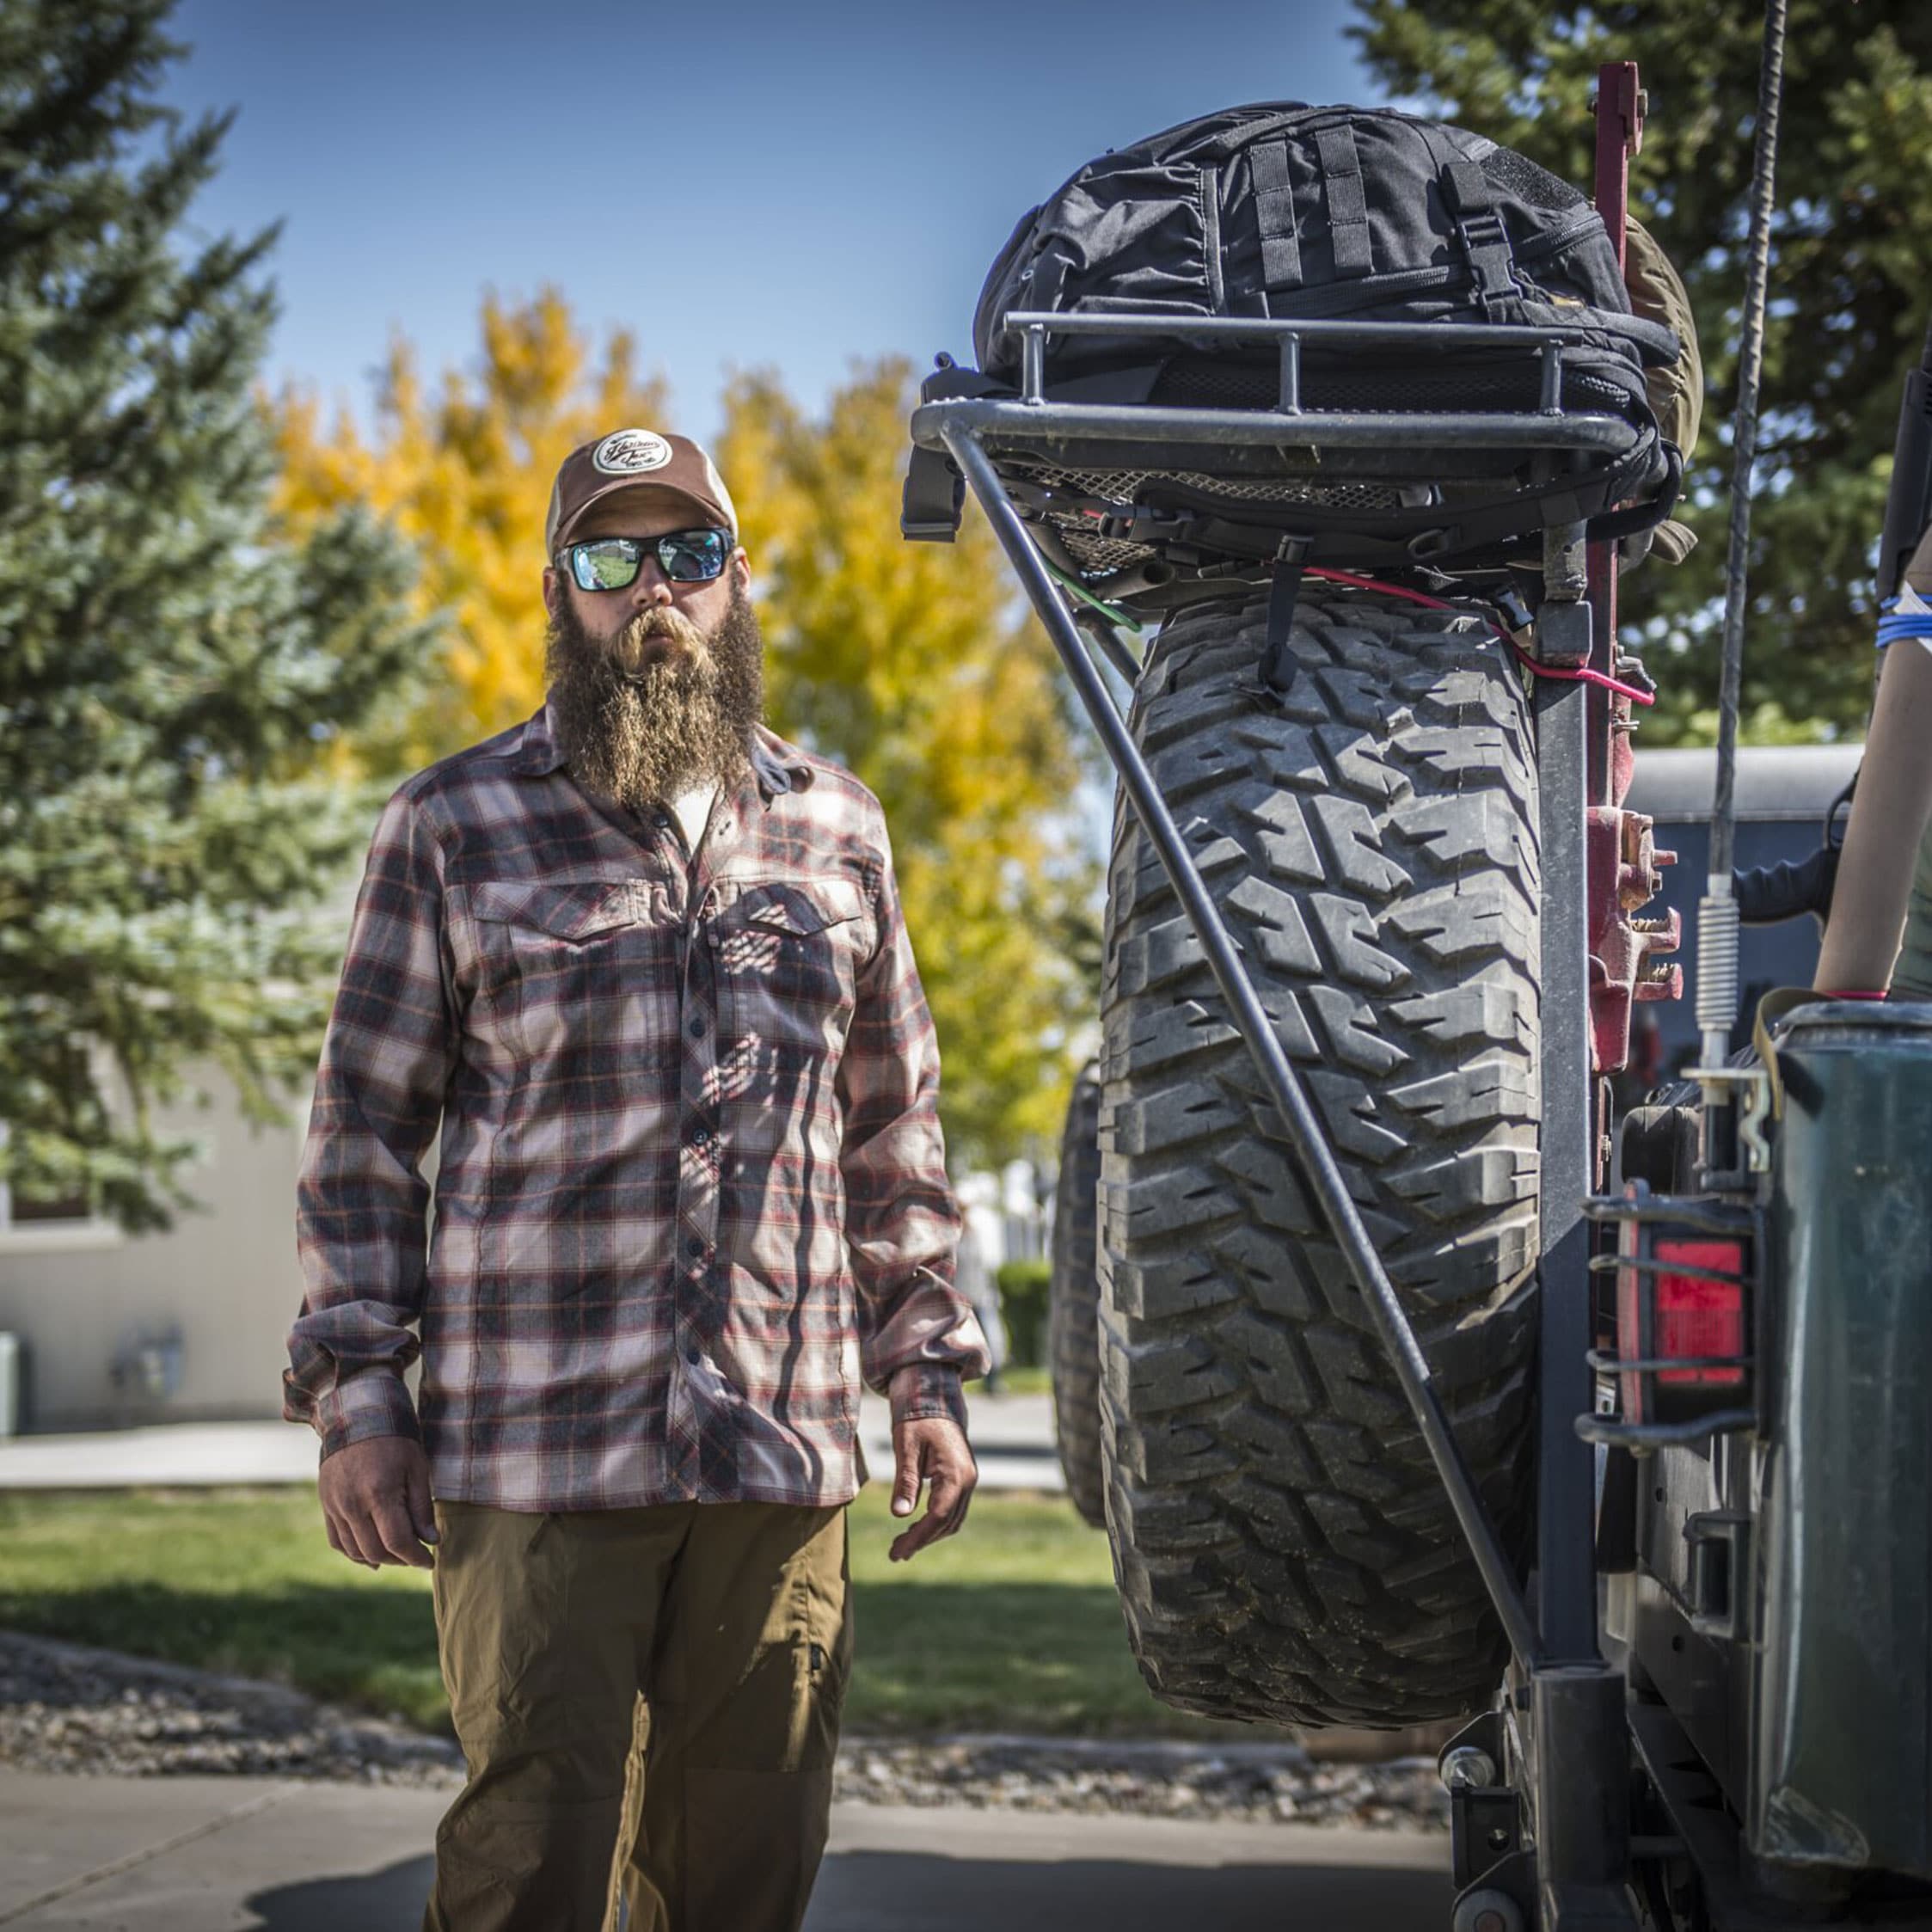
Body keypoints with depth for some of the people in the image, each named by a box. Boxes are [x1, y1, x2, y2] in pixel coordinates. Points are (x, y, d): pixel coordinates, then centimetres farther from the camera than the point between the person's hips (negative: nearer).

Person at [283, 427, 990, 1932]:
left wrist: (929, 1374, 13)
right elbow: (364, 1127, 6)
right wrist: (360, 1393, -2)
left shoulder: (837, 827, 15)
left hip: (787, 1455, 3)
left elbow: (896, 1128, 19)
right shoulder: (456, 826, 6)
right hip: (537, 1452, -3)